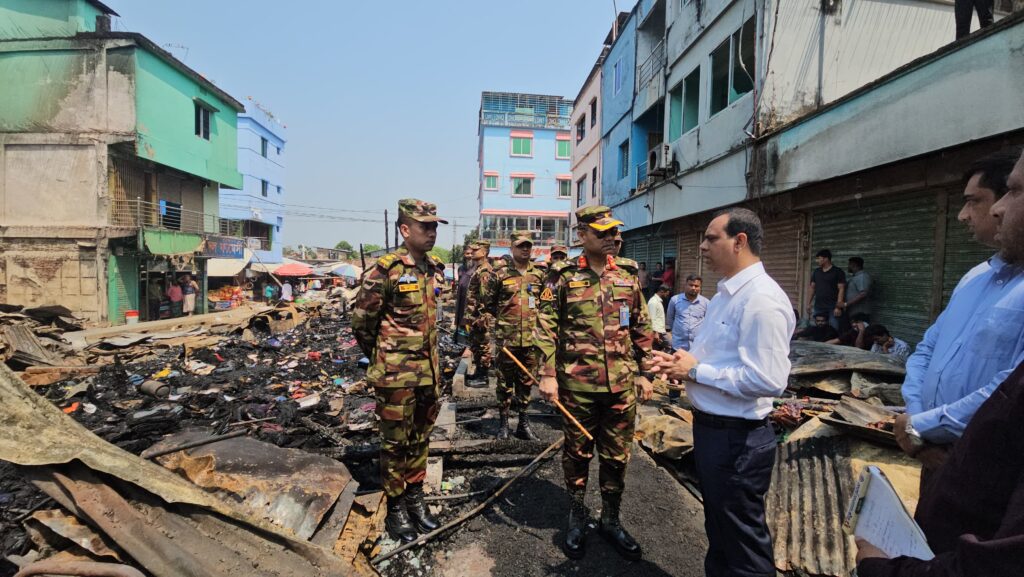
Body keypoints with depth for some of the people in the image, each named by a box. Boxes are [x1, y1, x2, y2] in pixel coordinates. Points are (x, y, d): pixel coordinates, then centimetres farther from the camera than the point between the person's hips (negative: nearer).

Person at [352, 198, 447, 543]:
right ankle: (396, 508, 26)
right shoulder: (385, 270, -16)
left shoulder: (431, 268, 5)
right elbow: (361, 321, -9)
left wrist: (428, 357, 16)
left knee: (420, 439, 18)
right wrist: (380, 358, 3)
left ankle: (415, 498, 35)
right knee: (396, 443, 9)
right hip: (396, 374, -6)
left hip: (429, 370, 7)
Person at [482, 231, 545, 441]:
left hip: (532, 337, 3)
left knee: (526, 381, 12)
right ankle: (503, 424, 19)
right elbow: (487, 302, 5)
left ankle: (524, 423, 23)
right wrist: (504, 317, 8)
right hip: (506, 337, -3)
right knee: (505, 382, 7)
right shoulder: (500, 274, -3)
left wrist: (534, 317, 9)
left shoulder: (539, 274, 7)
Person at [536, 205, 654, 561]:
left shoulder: (629, 273, 5)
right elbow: (546, 327, -5)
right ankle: (576, 520, 34)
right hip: (577, 384, -2)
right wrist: (548, 374, -10)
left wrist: (643, 372, 8)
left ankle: (611, 520, 35)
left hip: (622, 385, 3)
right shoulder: (563, 276, -5)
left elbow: (642, 327, 10)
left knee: (617, 456, 14)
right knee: (577, 454, 13)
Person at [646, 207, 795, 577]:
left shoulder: (761, 299, -22)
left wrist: (695, 370, -21)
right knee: (718, 530, 27)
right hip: (710, 427, 10)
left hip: (736, 438, -10)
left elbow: (768, 379, -30)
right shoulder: (727, 293, 10)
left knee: (743, 546, 10)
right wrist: (679, 363, 2)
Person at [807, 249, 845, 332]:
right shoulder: (816, 272, 14)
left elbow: (841, 289, -6)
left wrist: (838, 307, -13)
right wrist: (808, 304, 9)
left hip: (832, 309, -4)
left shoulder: (838, 272, -1)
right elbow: (812, 288, 16)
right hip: (818, 308, 5)